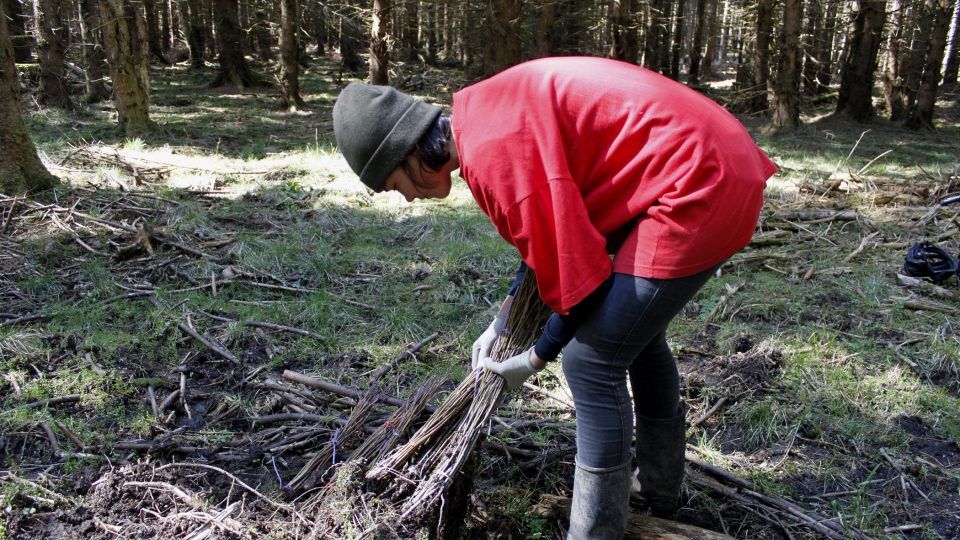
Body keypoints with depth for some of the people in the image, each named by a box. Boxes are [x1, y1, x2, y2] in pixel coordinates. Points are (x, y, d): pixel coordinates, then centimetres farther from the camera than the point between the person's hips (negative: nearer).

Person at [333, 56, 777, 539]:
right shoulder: (487, 114, 10)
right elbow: (553, 230, 21)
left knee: (592, 363, -4)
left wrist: (536, 358, -1)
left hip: (694, 189, -11)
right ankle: (659, 489, 43)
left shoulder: (492, 148, -21)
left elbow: (577, 270, -18)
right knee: (635, 332, 24)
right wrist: (506, 315, 19)